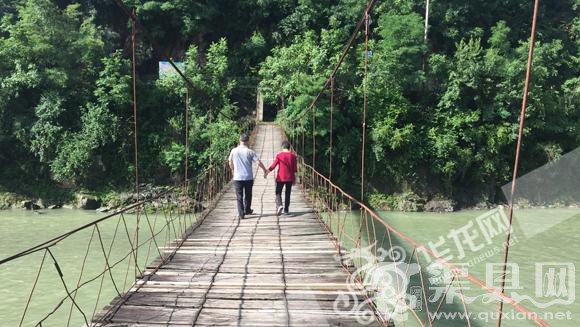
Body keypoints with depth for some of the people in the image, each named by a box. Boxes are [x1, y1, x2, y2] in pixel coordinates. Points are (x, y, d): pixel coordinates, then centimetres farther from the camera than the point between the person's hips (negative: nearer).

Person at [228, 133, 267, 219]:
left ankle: (241, 214, 0)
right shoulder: (250, 152, -7)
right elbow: (259, 162, -9)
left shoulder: (234, 151, -2)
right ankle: (247, 210, 32)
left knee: (239, 196, 5)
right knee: (248, 195, 18)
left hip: (237, 177, 0)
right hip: (248, 177, 0)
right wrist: (265, 170, 7)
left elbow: (230, 163, 10)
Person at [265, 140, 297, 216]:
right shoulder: (293, 156, 1)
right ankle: (286, 210, 17)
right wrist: (294, 179, 10)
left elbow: (273, 166, -8)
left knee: (278, 193, 3)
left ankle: (279, 206, -22)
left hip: (280, 178, -3)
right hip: (289, 178, 3)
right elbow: (295, 169, 2)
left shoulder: (279, 155, -8)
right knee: (287, 194, 13)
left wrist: (266, 173, 3)